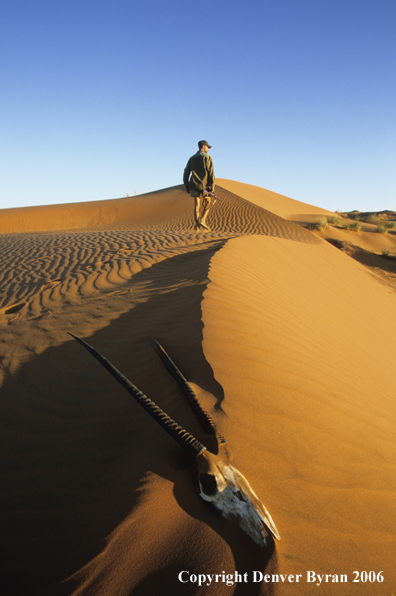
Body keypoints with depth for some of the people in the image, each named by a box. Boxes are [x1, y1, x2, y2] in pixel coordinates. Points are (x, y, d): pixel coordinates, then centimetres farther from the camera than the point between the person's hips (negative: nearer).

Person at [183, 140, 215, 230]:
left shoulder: (192, 158, 15)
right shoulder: (207, 157, -1)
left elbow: (186, 173, 12)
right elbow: (211, 171, -12)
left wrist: (187, 186, 15)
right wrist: (212, 185, -13)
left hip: (194, 185, 4)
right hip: (205, 184, -4)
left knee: (197, 204, 4)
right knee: (208, 203, 9)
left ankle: (197, 225, -3)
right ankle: (202, 220, -8)